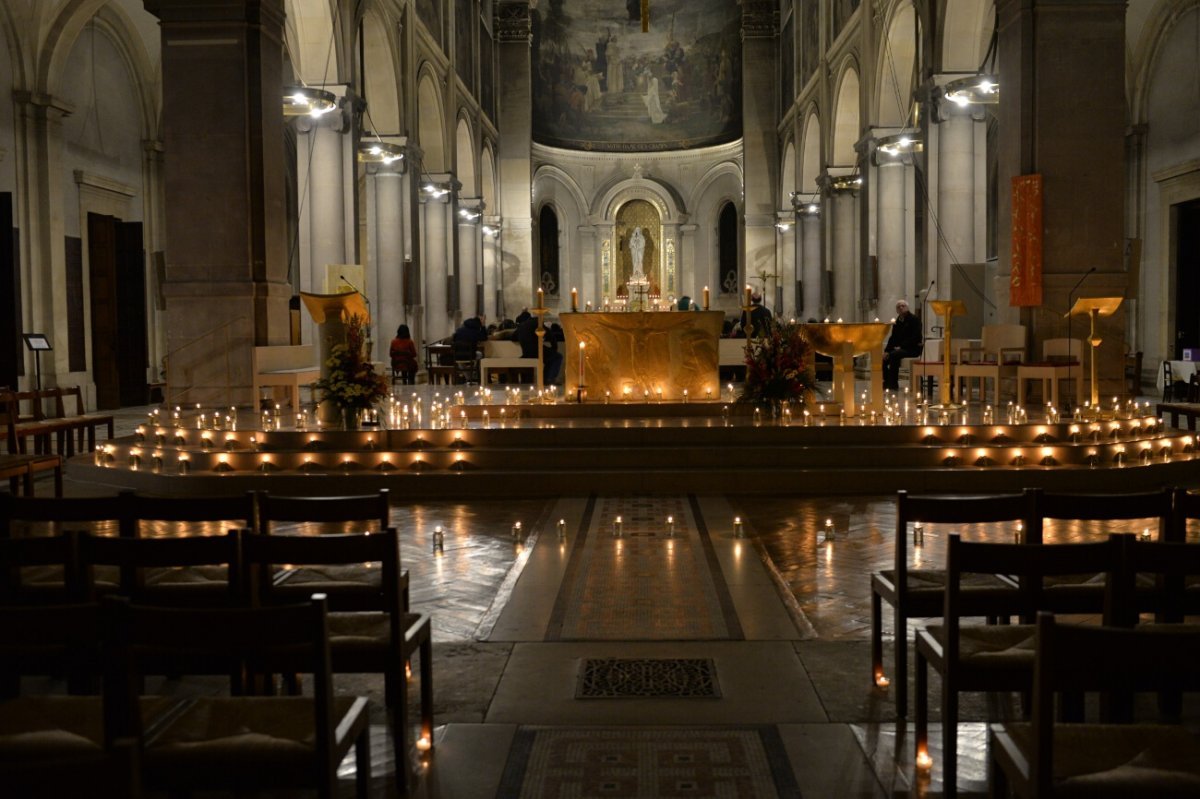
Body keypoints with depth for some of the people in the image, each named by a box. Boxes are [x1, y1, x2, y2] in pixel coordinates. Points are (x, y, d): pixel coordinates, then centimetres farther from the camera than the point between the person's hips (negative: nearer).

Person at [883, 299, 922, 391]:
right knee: (883, 357, -14)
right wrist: (886, 351, -4)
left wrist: (901, 346, -23)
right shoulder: (897, 322, 15)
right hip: (899, 348, 7)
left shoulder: (914, 320, -6)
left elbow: (915, 338, -16)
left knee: (894, 355, -33)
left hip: (913, 349, -7)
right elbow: (893, 338, 13)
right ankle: (887, 382, -8)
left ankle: (893, 384, -30)